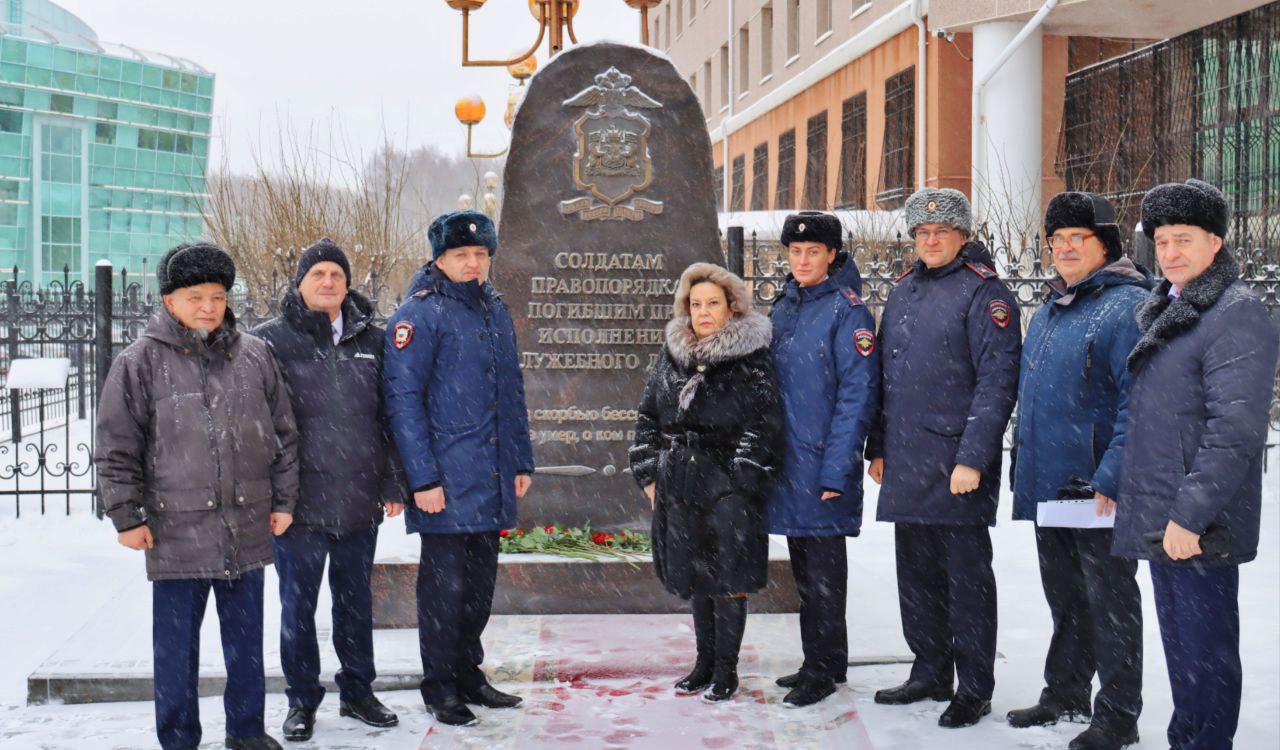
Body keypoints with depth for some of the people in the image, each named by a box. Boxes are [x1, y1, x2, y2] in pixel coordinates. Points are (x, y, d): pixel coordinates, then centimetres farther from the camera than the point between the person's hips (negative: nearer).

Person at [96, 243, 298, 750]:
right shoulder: (140, 363, -4)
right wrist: (127, 515, -6)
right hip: (176, 533, -3)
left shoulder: (253, 357, 6)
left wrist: (283, 500, 8)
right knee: (177, 645, 5)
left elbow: (284, 434, 11)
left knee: (246, 636, 14)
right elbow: (116, 450, -2)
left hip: (247, 530, 3)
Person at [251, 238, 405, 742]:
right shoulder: (271, 341, -2)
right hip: (299, 504, -3)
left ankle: (357, 691, 28)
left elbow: (388, 419, 13)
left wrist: (392, 483, 9)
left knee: (356, 600, 14)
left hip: (359, 503, 3)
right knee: (298, 604, 6)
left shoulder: (371, 340, 9)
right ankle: (302, 700, 20)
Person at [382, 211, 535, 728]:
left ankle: (468, 674, 27)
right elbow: (403, 398, -14)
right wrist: (423, 477, -18)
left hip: (492, 480, 7)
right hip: (446, 480, -7)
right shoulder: (420, 314, -9)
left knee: (480, 582, 14)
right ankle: (439, 688, 14)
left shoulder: (495, 311, 14)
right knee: (445, 584, 2)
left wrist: (521, 461, 14)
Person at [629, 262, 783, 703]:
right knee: (695, 579, 13)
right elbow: (649, 418, 15)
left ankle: (726, 671, 11)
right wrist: (649, 475, 9)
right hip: (680, 488, 5)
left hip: (729, 489, -5)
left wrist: (740, 481, -13)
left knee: (729, 580, -1)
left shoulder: (751, 361, -5)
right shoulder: (672, 357, 10)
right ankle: (705, 662, 26)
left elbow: (764, 428, -9)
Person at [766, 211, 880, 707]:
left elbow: (858, 393, -14)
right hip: (786, 460, 7)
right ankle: (818, 661, 26)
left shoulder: (847, 310, -9)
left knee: (824, 567, 0)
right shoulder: (782, 310, 13)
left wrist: (836, 468, -19)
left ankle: (823, 670, 10)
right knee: (803, 566, 15)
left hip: (823, 462, -7)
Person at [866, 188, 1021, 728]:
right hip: (905, 463, 7)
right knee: (917, 572, 15)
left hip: (957, 465, -7)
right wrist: (878, 447, 16)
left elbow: (996, 380, -15)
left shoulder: (984, 292, -8)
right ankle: (930, 673, 28)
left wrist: (972, 459, -20)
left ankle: (974, 689, 11)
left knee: (966, 573, 1)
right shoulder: (904, 291, 15)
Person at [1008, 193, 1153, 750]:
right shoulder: (1049, 310, 14)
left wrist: (1112, 478, -24)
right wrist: (1023, 463, 17)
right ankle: (1066, 696, 32)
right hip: (1047, 483, 8)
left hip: (1099, 489, -8)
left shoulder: (1128, 306, -13)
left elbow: (1137, 402, -20)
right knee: (1065, 596, 19)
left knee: (1109, 599, 2)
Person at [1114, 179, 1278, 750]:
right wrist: (1126, 490, 16)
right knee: (1180, 644, 18)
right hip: (1157, 519, 9)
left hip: (1198, 527, -9)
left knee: (1204, 649, -1)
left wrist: (1190, 515, -23)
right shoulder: (1165, 312, 15)